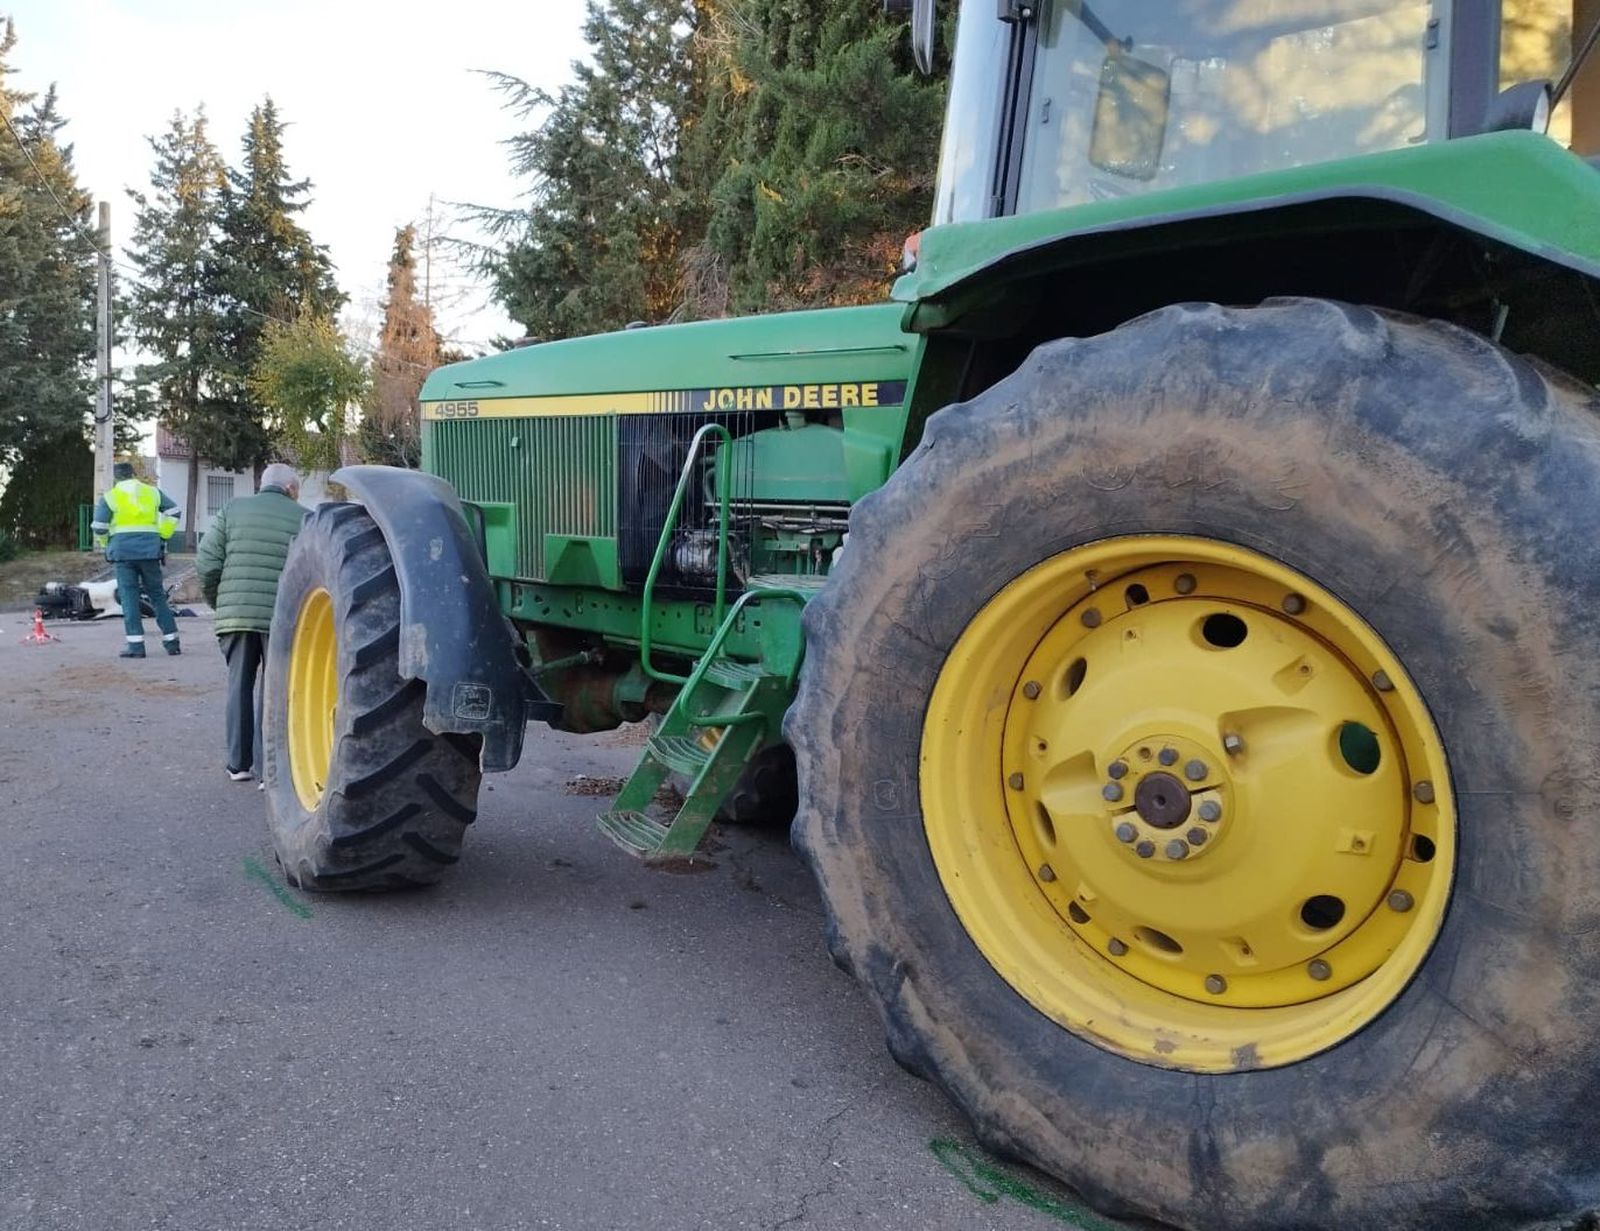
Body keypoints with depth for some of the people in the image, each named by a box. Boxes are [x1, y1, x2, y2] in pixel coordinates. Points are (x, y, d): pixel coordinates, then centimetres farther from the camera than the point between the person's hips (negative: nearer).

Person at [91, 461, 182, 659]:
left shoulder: (109, 496, 2)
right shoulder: (152, 492, 10)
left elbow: (99, 528, -1)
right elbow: (173, 512, 10)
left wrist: (106, 544, 17)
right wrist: (162, 535, 13)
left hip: (123, 551, -2)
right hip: (150, 550, 2)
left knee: (129, 596, 1)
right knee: (157, 595, 10)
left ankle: (135, 644, -4)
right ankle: (171, 641, 9)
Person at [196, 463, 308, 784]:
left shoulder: (232, 510, 9)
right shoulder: (303, 518, 4)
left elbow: (207, 563, 2)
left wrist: (217, 602, 16)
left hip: (235, 612, 2)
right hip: (282, 616, -2)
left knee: (239, 683, 13)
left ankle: (239, 763, 17)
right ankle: (266, 765, 6)